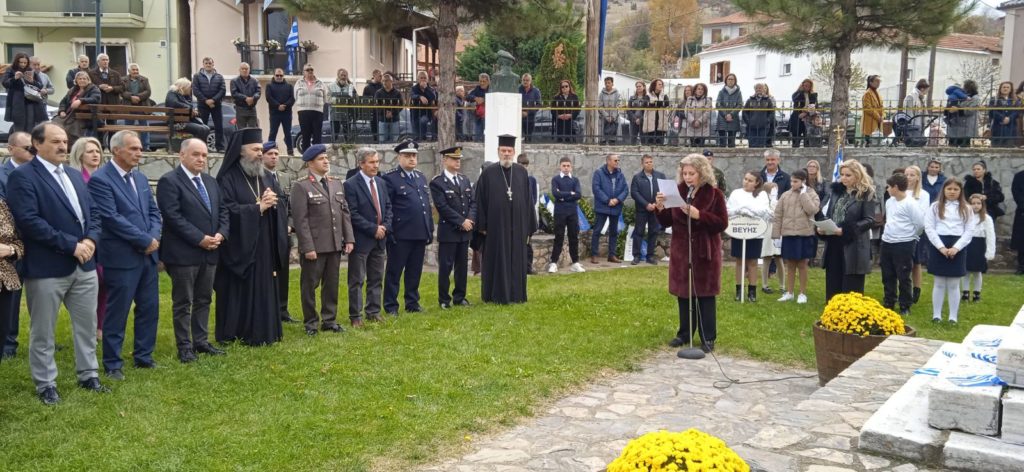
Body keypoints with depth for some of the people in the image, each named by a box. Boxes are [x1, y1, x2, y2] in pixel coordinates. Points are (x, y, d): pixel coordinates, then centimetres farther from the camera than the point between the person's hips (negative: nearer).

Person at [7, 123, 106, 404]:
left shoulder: (75, 175, 15)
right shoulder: (23, 176, -10)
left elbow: (93, 212, 14)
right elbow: (28, 221, -19)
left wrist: (90, 239, -6)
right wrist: (71, 245, -19)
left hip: (84, 265, 7)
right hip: (47, 267, -7)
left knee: (87, 325, 14)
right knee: (43, 331, 6)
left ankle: (88, 375, 27)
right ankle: (45, 384, 19)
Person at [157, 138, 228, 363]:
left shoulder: (211, 181, 15)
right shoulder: (169, 181, -9)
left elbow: (222, 210, 15)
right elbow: (173, 216, -17)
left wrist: (221, 234, -3)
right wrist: (200, 239, -19)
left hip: (210, 252, 7)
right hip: (183, 252, -7)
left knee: (204, 300, 13)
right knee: (183, 302, 2)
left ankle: (201, 341, 21)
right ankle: (184, 346, 10)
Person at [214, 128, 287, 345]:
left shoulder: (263, 177, 14)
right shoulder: (228, 178, -8)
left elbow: (278, 211, 11)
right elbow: (227, 212, -18)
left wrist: (272, 203, -12)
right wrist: (258, 207, -17)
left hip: (264, 248, 7)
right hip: (240, 248, -7)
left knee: (264, 291, 8)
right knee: (240, 292, -2)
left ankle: (260, 333, 15)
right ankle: (234, 335, 8)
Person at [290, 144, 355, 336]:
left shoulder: (337, 184, 13)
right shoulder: (301, 187, -8)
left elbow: (344, 212, 13)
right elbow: (300, 220, -12)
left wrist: (349, 239, 5)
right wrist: (308, 247, -16)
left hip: (335, 245, 6)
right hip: (314, 246, -6)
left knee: (331, 284, 12)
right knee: (310, 285, 5)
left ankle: (329, 320, 22)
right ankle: (310, 322, 17)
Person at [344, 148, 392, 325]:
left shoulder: (381, 183, 11)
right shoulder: (351, 184, -11)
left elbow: (388, 207, 14)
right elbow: (352, 214, -16)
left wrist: (385, 227, -3)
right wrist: (373, 229, -16)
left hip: (379, 239, 7)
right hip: (361, 240, -7)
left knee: (376, 279, 12)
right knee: (357, 281, 1)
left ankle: (373, 312, 21)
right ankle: (355, 316, 8)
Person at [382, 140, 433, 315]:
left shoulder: (421, 177, 16)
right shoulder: (390, 178, -6)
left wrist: (430, 230, 13)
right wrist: (388, 232, -12)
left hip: (420, 234, 6)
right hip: (401, 235, -6)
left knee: (415, 272, 12)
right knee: (394, 272, 3)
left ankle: (412, 303, 22)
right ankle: (391, 306, 10)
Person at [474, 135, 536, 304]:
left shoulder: (522, 172, 6)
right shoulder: (488, 173, -2)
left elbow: (527, 200, 7)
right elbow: (480, 201, -2)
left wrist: (528, 227, 4)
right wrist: (482, 226, -7)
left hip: (517, 226, 3)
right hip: (496, 225, -3)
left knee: (516, 261, 9)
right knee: (496, 261, 4)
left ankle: (516, 294, 18)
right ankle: (495, 295, 13)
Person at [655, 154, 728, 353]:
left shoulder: (714, 194, -6)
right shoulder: (678, 192, 4)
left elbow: (722, 223, -13)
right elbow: (667, 222, 6)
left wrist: (698, 215, -23)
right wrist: (661, 208, -14)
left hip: (705, 251, -3)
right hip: (681, 250, 4)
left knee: (705, 295, 1)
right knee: (683, 293, 9)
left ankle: (708, 338, 9)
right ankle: (684, 333, 22)